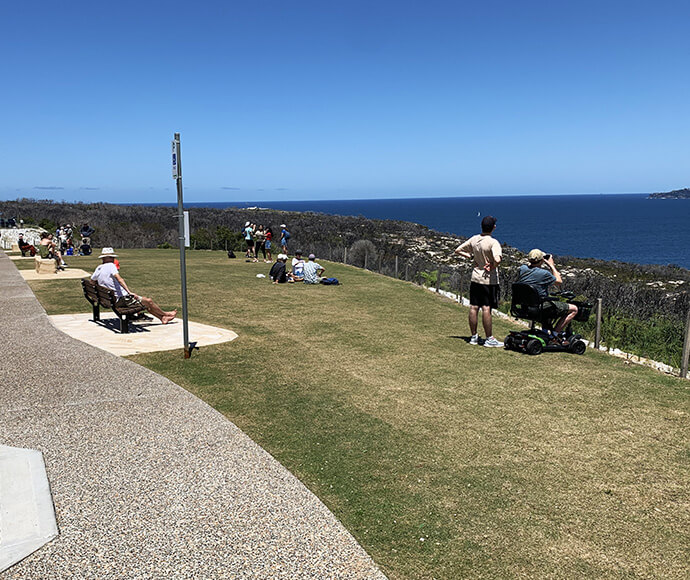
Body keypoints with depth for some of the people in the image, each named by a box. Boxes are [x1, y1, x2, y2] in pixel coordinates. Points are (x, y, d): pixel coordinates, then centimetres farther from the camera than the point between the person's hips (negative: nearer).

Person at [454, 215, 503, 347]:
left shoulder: (474, 239, 0)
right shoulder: (493, 242, -18)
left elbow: (458, 250, 7)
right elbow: (497, 259, -32)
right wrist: (493, 267, -13)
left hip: (475, 278, 6)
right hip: (489, 280, -6)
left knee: (474, 307, 9)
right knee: (486, 309, -2)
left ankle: (474, 337, 19)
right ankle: (489, 339, 5)